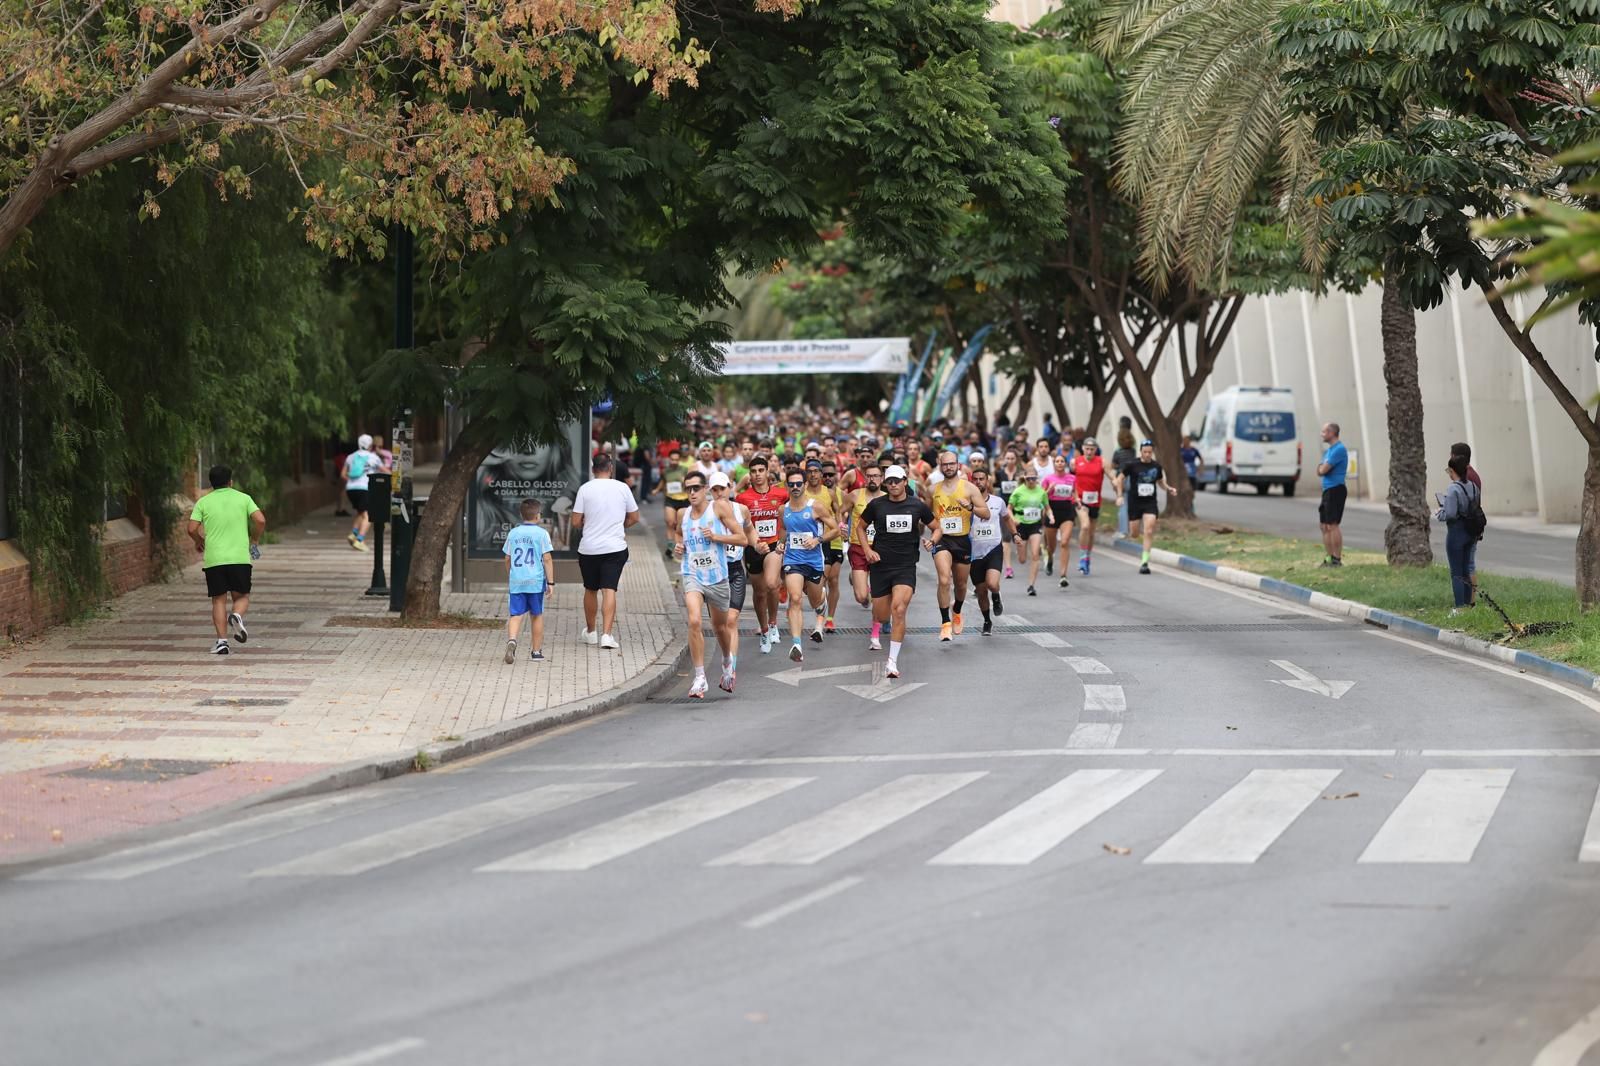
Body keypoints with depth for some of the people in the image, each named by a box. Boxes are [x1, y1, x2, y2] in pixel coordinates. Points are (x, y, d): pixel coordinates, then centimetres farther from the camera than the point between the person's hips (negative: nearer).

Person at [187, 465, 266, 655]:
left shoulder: (203, 502, 7)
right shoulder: (243, 498, 7)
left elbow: (192, 529, -1)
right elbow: (260, 520, -5)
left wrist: (199, 542, 20)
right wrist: (254, 540, 12)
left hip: (213, 559, 0)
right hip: (240, 557, 0)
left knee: (219, 600, 6)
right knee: (242, 596, 12)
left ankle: (222, 640, -4)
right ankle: (237, 616, -21)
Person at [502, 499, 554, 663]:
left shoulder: (513, 533, 6)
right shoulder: (541, 533, -4)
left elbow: (507, 559, 12)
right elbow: (547, 559, -7)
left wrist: (509, 577, 28)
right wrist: (551, 582, -3)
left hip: (516, 581, 2)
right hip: (536, 581, -2)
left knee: (515, 615, 0)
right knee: (537, 615, 11)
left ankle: (511, 640, -28)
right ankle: (536, 651, 19)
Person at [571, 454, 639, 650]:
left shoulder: (585, 489, -5)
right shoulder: (622, 488, -1)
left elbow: (576, 522, -5)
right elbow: (634, 517, 7)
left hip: (589, 547, 0)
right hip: (615, 547, 0)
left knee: (590, 590, 15)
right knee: (609, 590, -4)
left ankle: (590, 632, 27)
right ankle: (607, 634, -16)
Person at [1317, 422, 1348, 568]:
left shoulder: (1339, 449, -14)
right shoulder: (1329, 449, 18)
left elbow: (1323, 470, -18)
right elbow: (1319, 471, 17)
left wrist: (1322, 467, 4)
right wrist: (1322, 467, -3)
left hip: (1335, 489, -10)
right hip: (1327, 490, 10)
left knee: (1332, 525, -11)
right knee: (1325, 526, 10)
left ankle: (1337, 559, -11)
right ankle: (1329, 557, 15)